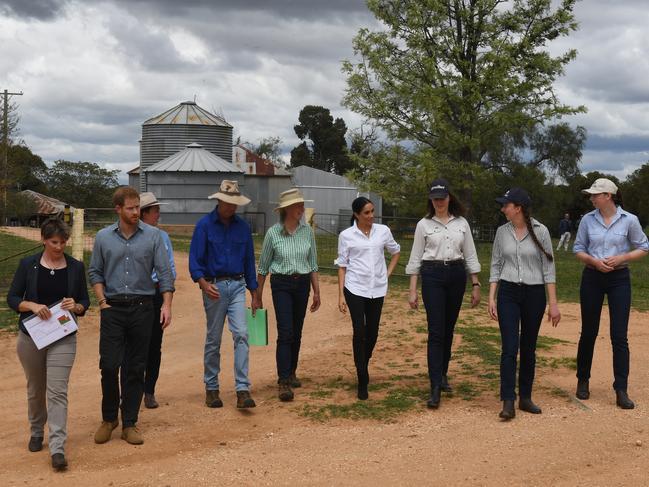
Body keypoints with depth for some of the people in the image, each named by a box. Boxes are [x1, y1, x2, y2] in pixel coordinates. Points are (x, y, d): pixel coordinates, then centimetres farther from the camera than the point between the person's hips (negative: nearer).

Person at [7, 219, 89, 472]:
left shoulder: (76, 267, 0)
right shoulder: (28, 265, -1)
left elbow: (84, 302, 6)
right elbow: (12, 298, 0)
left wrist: (76, 306, -16)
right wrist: (32, 305, -19)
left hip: (63, 339, -1)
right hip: (30, 337, 1)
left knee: (57, 391, -10)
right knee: (35, 389, 16)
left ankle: (57, 447, -12)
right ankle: (36, 432, 38)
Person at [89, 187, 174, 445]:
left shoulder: (153, 235, 1)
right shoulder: (103, 237, 4)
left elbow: (164, 271, 0)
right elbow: (95, 272, 11)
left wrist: (166, 304, -9)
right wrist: (102, 301, -1)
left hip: (142, 308, 0)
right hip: (113, 309, 0)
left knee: (136, 368, 4)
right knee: (109, 365, -4)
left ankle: (129, 423, 15)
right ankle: (108, 418, 17)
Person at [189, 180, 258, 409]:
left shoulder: (242, 226, 8)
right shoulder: (204, 225, -3)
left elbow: (249, 260, 14)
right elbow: (194, 259, -7)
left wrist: (254, 290, 12)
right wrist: (203, 283, -24)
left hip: (237, 286, 2)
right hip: (214, 286, -2)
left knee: (241, 334, -10)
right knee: (213, 339, 6)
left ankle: (242, 390, -10)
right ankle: (211, 388, 18)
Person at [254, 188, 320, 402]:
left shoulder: (307, 231, 2)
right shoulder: (273, 232, -6)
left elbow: (313, 264, 10)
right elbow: (263, 267, 2)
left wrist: (316, 291, 7)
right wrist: (257, 297, 5)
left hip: (302, 284, 4)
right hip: (281, 284, -3)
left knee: (296, 334, 11)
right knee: (285, 333, -11)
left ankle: (291, 374, 28)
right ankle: (283, 383, -8)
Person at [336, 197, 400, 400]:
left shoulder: (383, 231, 2)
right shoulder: (346, 236, -3)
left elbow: (395, 252, 19)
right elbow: (342, 266, 0)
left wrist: (388, 273, 8)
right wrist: (341, 295, -4)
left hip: (377, 289, 3)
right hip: (355, 289, -3)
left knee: (372, 333, 9)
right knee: (359, 333, -8)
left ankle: (363, 367, 35)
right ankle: (363, 382, -3)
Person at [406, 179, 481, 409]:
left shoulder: (461, 223, 7)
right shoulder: (424, 224, 1)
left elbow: (470, 256, 10)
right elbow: (415, 258, 2)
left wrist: (475, 285, 5)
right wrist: (412, 290, -2)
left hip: (456, 276, 3)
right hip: (432, 276, -3)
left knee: (448, 330, 12)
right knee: (436, 332, -9)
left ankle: (442, 374, 29)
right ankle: (435, 389, -11)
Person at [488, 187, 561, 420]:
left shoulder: (540, 231, -5)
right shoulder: (502, 232, 3)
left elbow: (548, 268, -3)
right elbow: (495, 266, 8)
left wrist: (553, 303, -6)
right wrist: (491, 298, 1)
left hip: (534, 294, -1)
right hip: (508, 293, 1)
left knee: (529, 348, 9)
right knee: (509, 348, -7)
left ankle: (525, 398, 21)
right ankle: (508, 402, -5)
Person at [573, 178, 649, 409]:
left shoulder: (629, 220, -4)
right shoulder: (588, 219, 1)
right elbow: (578, 249, 6)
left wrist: (622, 258, -14)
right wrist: (594, 261, -13)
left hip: (619, 279, -2)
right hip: (592, 277, 2)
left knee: (619, 336, -5)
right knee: (588, 332, 10)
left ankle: (621, 390, 0)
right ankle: (583, 381, 27)